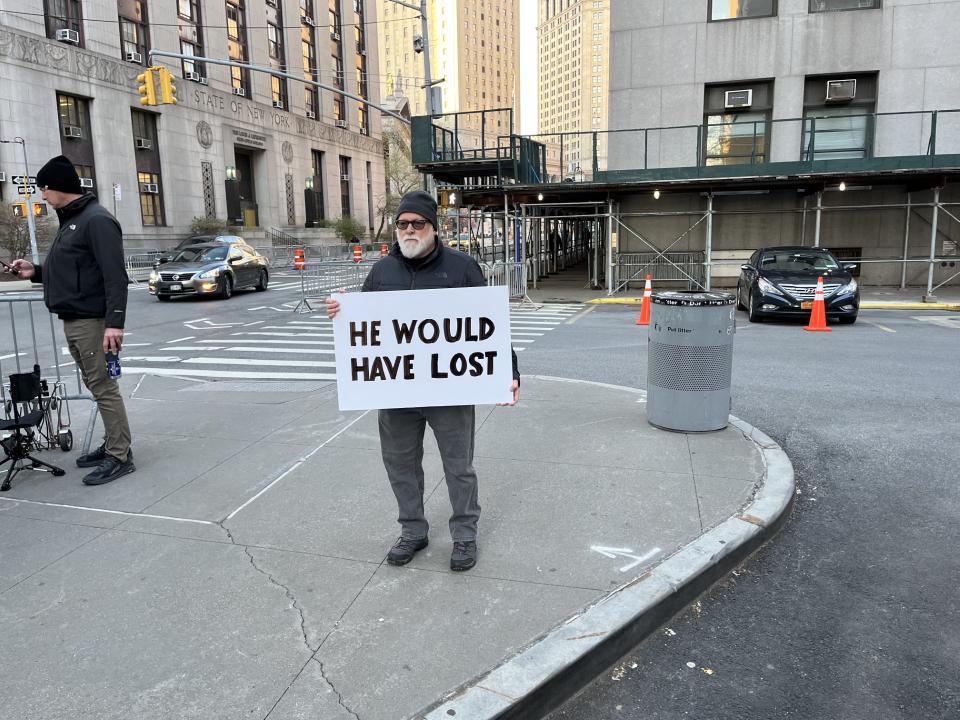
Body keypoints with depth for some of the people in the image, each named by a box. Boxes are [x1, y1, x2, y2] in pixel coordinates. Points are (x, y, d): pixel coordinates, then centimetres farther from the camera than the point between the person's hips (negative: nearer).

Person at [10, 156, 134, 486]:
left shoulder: (97, 220, -13)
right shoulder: (69, 221, 18)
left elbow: (115, 276, -21)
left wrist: (115, 322, -27)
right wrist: (36, 272, 14)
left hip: (92, 321, -10)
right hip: (72, 320, 10)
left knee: (103, 386, -7)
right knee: (96, 385, 14)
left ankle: (120, 456, -2)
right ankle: (112, 445, 23)